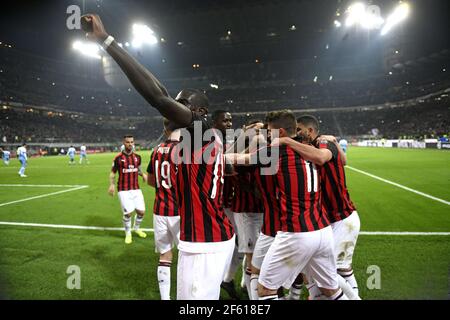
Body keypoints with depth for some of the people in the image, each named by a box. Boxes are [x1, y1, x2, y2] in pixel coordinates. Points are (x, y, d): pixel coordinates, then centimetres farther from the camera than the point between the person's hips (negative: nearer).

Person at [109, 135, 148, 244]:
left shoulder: (137, 157, 5)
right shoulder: (118, 158, -7)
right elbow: (112, 173, 0)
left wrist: (143, 174, -2)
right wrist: (112, 184, -16)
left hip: (136, 189, 4)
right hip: (124, 190, -4)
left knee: (141, 211, 4)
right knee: (128, 213, -7)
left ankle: (136, 228, 35)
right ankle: (128, 233, 20)